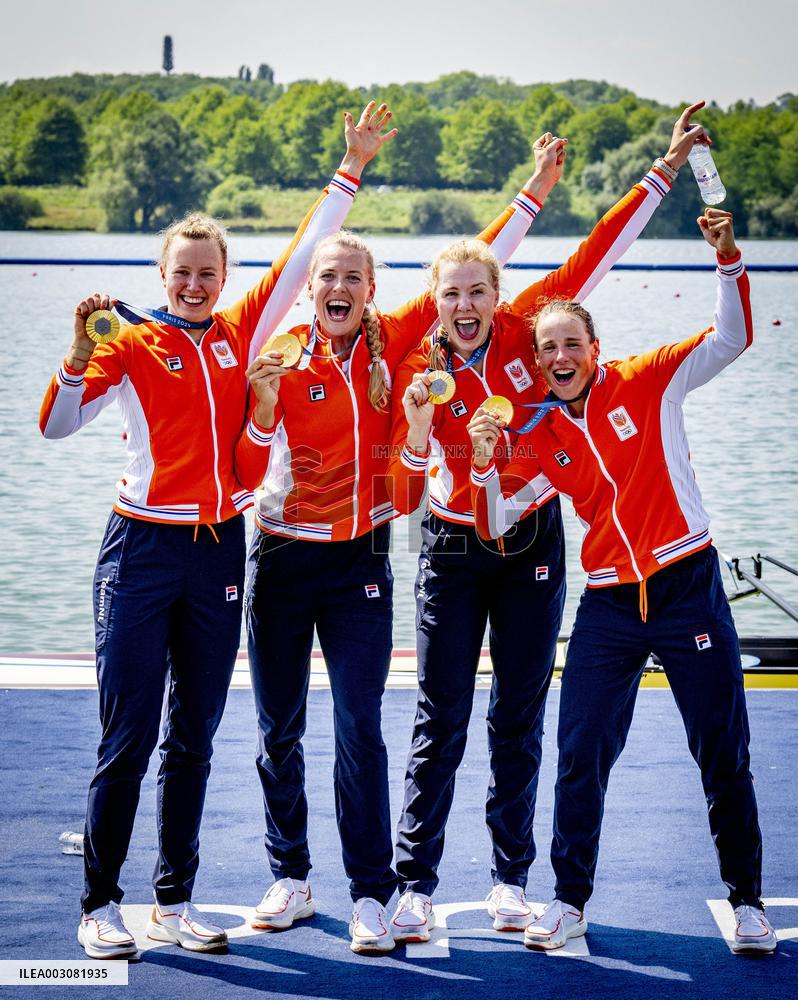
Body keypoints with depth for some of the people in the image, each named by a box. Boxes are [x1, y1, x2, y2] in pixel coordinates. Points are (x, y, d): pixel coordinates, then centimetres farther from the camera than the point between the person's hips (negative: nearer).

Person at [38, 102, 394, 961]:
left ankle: (175, 901, 18)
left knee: (193, 737, 9)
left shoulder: (240, 333, 9)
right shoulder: (132, 345, -2)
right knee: (127, 737, -3)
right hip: (144, 547, -4)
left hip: (220, 550, 4)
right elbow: (56, 425, -7)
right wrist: (81, 352, -22)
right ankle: (99, 905, 7)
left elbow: (302, 253, 14)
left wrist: (351, 171, 14)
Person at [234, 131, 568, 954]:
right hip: (283, 558, 0)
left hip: (360, 560, 0)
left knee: (359, 730, -5)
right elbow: (250, 472, -10)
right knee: (279, 730, 9)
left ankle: (371, 895, 2)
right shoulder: (282, 357, -6)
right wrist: (262, 408, -27)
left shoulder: (391, 342, -1)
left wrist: (535, 191, 2)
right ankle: (290, 878, 24)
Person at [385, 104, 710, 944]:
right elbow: (402, 498, -12)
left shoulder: (522, 332, -5)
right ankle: (415, 884, 5)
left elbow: (596, 253, -5)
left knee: (518, 718, 8)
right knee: (442, 722, -2)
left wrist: (663, 171, -7)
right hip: (453, 553, -2)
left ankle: (511, 878, 17)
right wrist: (417, 433, -31)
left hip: (532, 548, 2)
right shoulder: (418, 374, -9)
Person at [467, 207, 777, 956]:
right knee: (580, 756, 1)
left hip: (688, 586, -2)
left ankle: (746, 900, 18)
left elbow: (731, 337, -9)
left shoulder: (647, 383, -3)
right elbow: (496, 523, 1)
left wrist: (728, 260, -21)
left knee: (723, 753, 4)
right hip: (609, 604, 3)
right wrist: (483, 466, -15)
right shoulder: (544, 438, 5)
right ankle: (570, 901, 16)